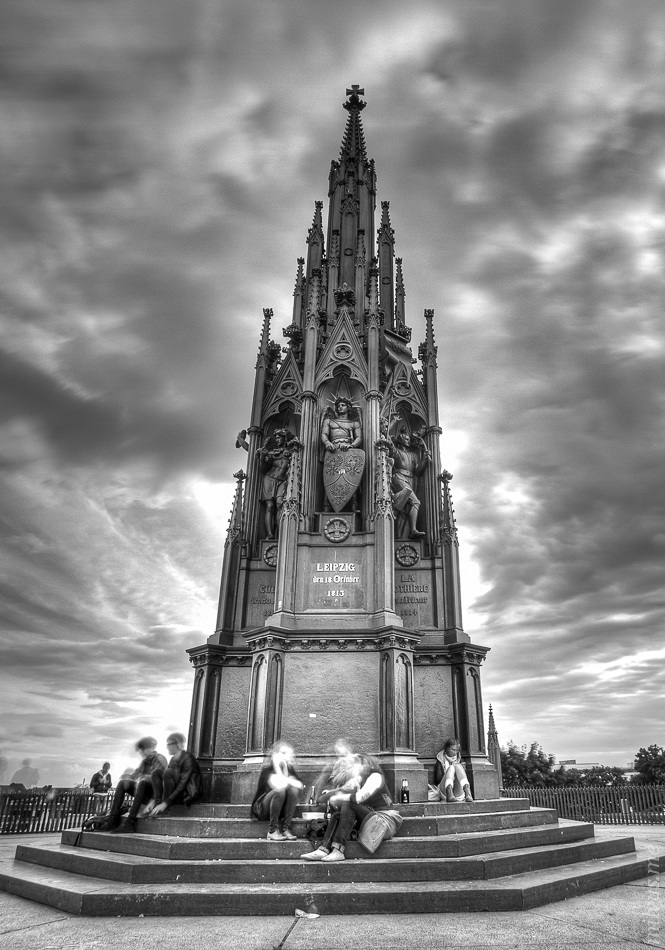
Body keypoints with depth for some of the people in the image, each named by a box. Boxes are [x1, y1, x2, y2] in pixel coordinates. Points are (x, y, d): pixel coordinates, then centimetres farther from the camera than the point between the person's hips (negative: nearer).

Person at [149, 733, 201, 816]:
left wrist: (165, 803, -27)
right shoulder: (173, 759, 10)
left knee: (169, 772, -28)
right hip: (176, 793, 8)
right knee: (157, 772, -6)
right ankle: (158, 804, -16)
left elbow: (182, 785, -23)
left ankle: (163, 808, -21)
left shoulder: (188, 758, -16)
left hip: (188, 794, -8)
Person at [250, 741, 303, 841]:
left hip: (281, 811, 5)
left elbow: (300, 785, -12)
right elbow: (279, 785, -30)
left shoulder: (290, 770, 6)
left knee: (293, 790, -22)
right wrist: (276, 765, -24)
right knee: (280, 791, -32)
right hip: (262, 810, -5)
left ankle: (286, 828, -20)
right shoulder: (267, 770, -11)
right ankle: (272, 831, -24)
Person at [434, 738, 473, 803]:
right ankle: (449, 795, -53)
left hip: (458, 792, 2)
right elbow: (438, 779, 4)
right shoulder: (441, 760, 14)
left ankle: (468, 794, -48)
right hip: (445, 791, -2)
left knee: (458, 766, -22)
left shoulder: (458, 759, 23)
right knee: (451, 767, -26)